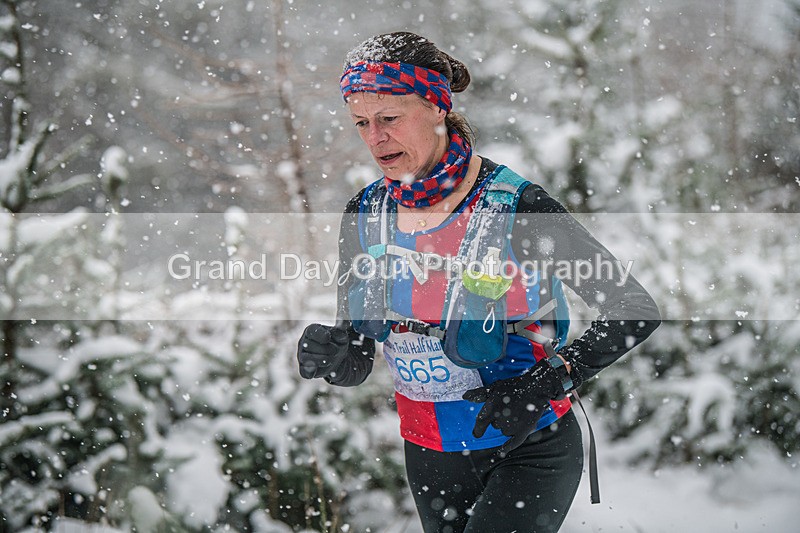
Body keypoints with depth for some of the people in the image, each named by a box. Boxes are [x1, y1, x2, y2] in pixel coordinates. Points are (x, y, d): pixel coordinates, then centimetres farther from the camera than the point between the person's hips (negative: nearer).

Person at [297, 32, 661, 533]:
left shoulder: (514, 206, -17)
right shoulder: (365, 216, -1)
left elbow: (637, 311, -14)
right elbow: (355, 363, 3)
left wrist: (549, 381, -25)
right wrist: (329, 354, -20)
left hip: (528, 450, -5)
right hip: (429, 457, 5)